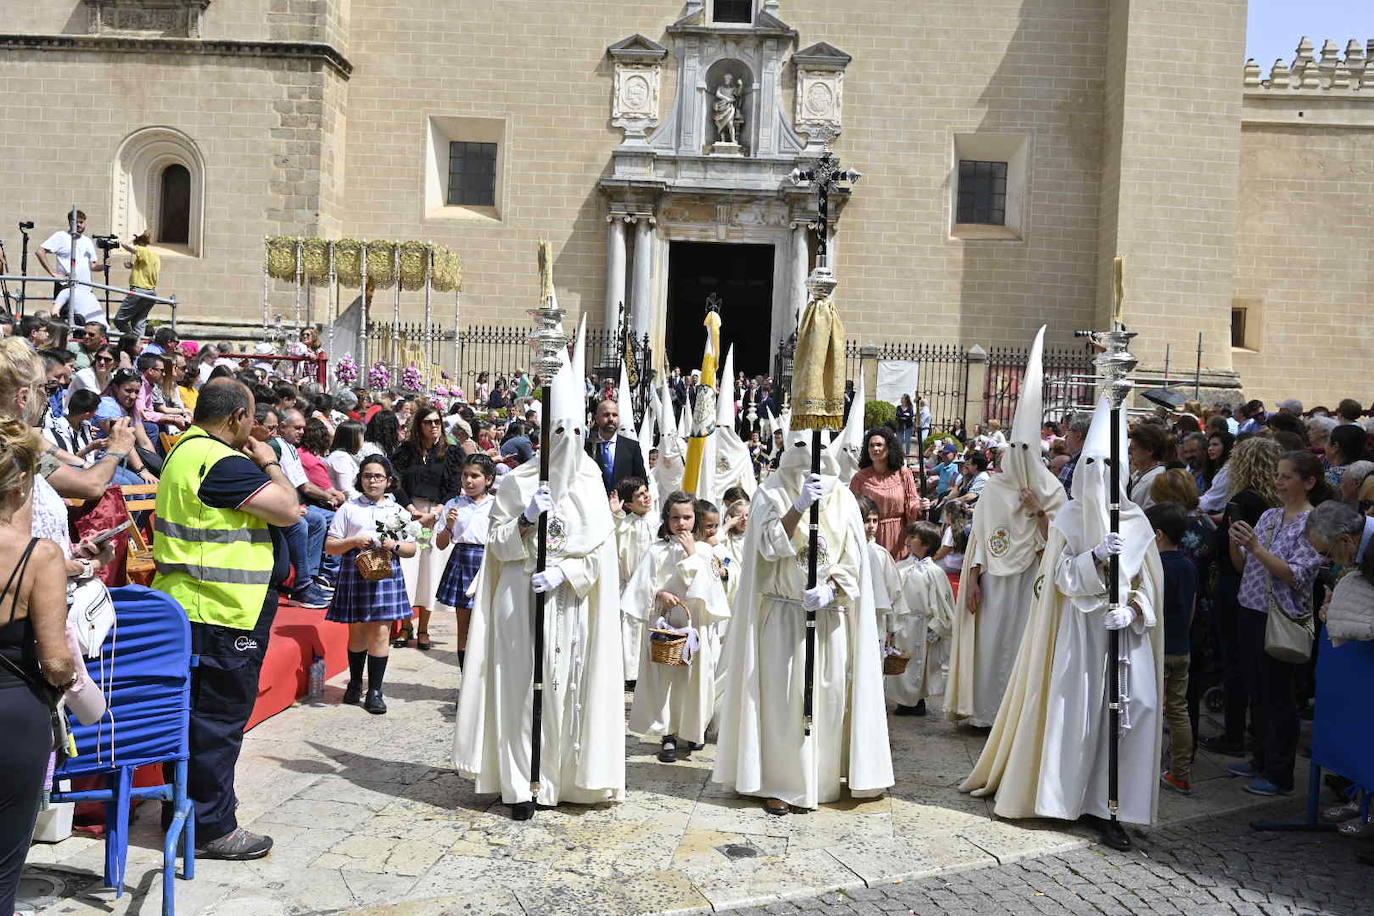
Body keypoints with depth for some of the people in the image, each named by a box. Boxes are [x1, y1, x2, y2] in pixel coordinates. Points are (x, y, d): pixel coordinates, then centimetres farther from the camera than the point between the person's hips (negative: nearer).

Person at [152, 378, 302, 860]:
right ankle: (211, 828, 8)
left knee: (195, 713, 19)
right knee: (219, 719, -1)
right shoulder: (224, 463, -20)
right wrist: (270, 463, -7)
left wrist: (257, 463, 11)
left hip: (186, 603, 11)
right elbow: (288, 509, -20)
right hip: (222, 613, -11)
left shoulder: (187, 449, 13)